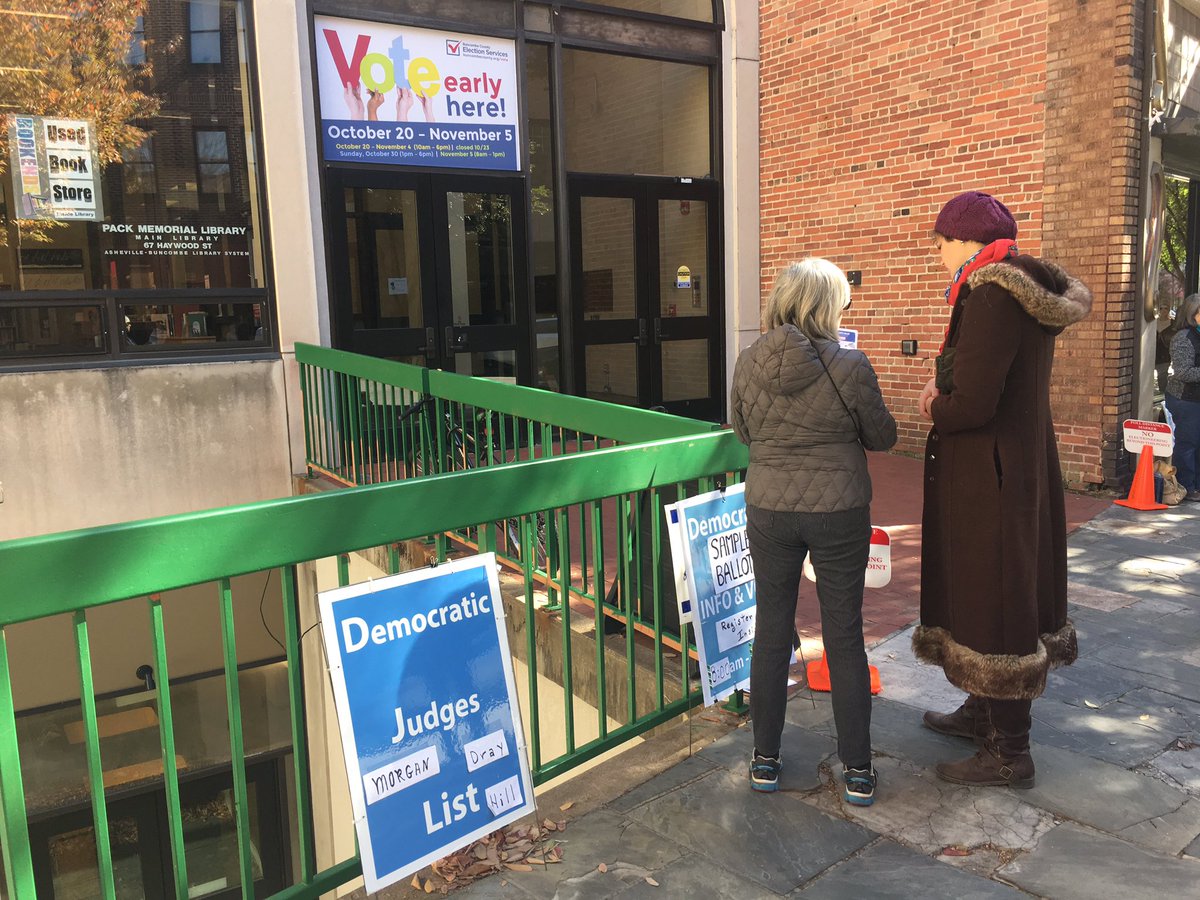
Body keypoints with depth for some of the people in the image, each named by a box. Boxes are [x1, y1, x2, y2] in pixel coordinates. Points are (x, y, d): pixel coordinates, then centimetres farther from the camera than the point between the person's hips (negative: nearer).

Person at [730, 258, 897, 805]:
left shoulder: (748, 364, -5)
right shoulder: (849, 366, -15)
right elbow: (882, 436, -2)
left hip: (769, 511, 2)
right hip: (839, 513, -2)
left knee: (771, 632, 14)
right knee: (845, 637, 10)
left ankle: (765, 759, 25)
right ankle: (858, 770, 20)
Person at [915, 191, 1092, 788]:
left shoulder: (993, 296, -21)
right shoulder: (1027, 288, 10)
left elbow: (972, 405, -26)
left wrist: (935, 410, -6)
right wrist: (943, 386, 0)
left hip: (989, 477, -10)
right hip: (1027, 464, 10)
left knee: (991, 602, 1)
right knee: (1009, 592, 20)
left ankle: (1009, 753, 15)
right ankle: (984, 712, 37)